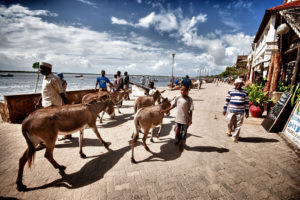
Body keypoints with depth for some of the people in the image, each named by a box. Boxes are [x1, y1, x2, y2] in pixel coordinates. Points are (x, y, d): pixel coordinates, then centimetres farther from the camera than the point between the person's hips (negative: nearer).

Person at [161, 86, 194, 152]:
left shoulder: (189, 99, -11)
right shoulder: (178, 98, -1)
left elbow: (191, 110, -9)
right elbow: (173, 105, 7)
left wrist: (190, 120, -9)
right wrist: (166, 110, 1)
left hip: (185, 120, -3)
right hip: (178, 118, 3)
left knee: (183, 133, 10)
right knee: (177, 131, 16)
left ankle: (181, 145, 31)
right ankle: (177, 141, 43)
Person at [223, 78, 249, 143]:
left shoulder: (245, 92, 6)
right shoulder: (231, 91, 4)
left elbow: (246, 102, 8)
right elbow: (227, 100, 8)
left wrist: (247, 112, 6)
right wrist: (224, 109, 6)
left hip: (240, 111, 1)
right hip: (232, 110, -1)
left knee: (238, 125, 4)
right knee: (229, 122, -9)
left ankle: (235, 137, 19)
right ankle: (229, 130, 25)